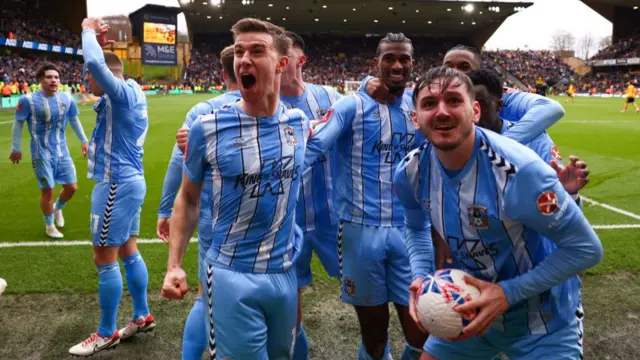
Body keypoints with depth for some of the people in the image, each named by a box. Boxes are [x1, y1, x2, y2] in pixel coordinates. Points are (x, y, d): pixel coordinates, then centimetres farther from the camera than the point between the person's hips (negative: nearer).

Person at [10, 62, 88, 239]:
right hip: (42, 154, -4)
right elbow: (18, 124, -4)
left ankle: (57, 208, 41)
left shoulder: (66, 98, 0)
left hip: (62, 152, 5)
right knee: (47, 191, 0)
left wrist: (83, 140, 19)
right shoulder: (28, 100, -13)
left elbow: (74, 120, 15)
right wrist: (15, 148, 0)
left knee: (71, 187, 8)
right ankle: (49, 226, 22)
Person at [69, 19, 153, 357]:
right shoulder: (127, 95, 12)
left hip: (117, 184, -10)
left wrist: (88, 31, -13)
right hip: (128, 181, 10)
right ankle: (142, 316, 28)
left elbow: (95, 63, -32)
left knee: (104, 259, 0)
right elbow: (96, 68, 29)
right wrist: (97, 41, 15)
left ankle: (106, 333, 12)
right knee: (128, 253, 17)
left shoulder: (123, 92, -16)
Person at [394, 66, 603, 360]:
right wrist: (421, 276, -9)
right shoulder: (410, 172, -13)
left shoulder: (518, 170, -30)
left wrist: (508, 293, -26)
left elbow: (585, 248, -21)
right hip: (470, 306, 5)